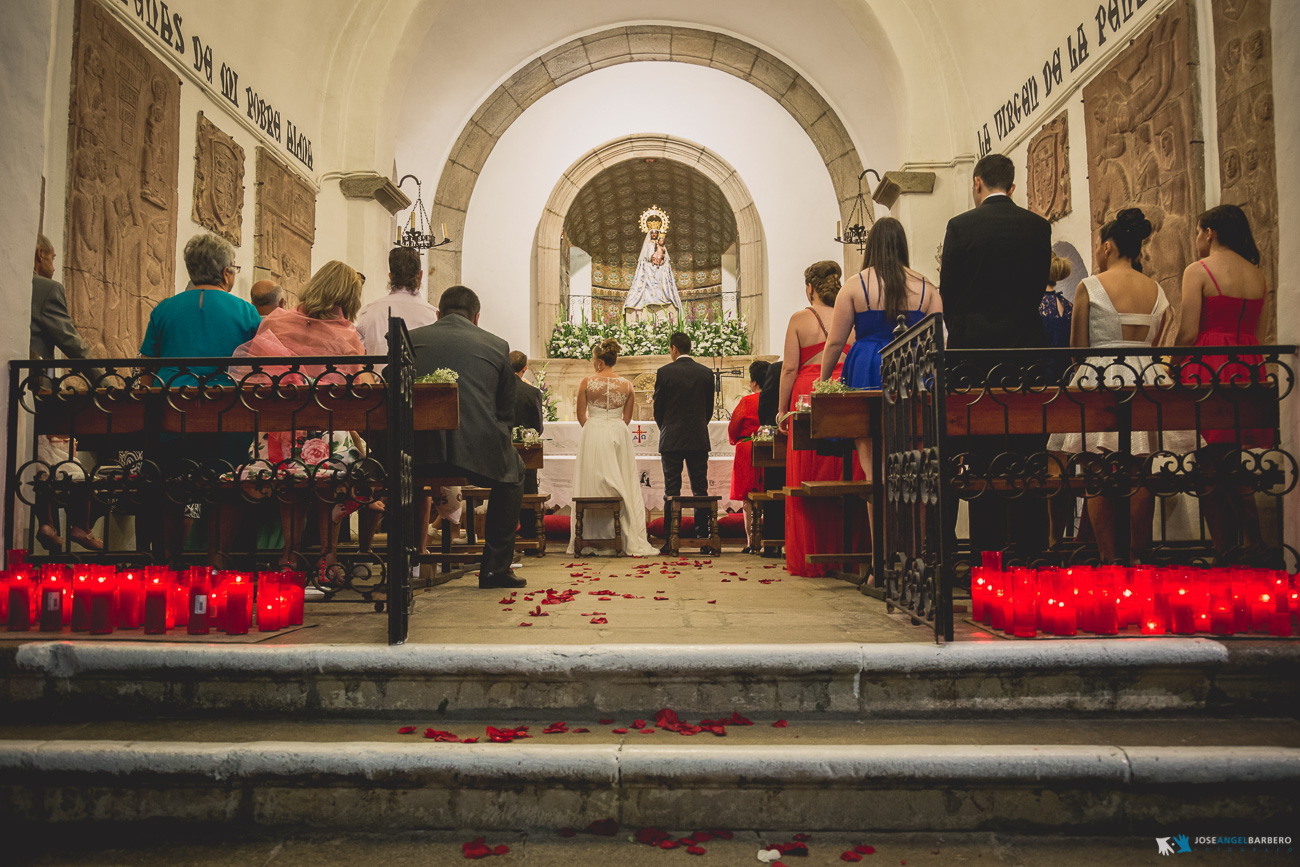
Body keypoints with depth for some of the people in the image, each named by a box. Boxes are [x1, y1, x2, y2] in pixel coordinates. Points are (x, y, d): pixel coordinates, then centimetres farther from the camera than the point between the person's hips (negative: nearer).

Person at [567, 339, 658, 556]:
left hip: (593, 435, -2)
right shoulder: (626, 385, 2)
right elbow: (627, 418, 8)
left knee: (591, 488, 5)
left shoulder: (587, 382, -5)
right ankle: (631, 543, 5)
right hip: (619, 435, 2)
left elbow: (581, 416, 1)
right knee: (623, 488, 6)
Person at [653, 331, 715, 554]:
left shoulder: (664, 372, -6)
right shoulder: (706, 373, 3)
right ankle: (704, 541, 8)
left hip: (671, 441, -2)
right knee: (700, 491, 7)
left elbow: (657, 408, 0)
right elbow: (709, 408, 9)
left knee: (671, 493, 1)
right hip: (699, 440, 2)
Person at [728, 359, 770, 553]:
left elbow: (733, 428, 0)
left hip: (748, 452, -4)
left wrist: (735, 441, 20)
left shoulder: (746, 401, -7)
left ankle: (751, 541, 1)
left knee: (748, 498, 3)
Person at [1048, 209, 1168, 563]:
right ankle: (1139, 556, 15)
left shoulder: (1090, 287, -4)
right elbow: (1154, 344, 14)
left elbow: (1078, 346, -3)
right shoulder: (1156, 290, 10)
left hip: (1100, 382, -5)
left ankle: (1109, 558, 4)